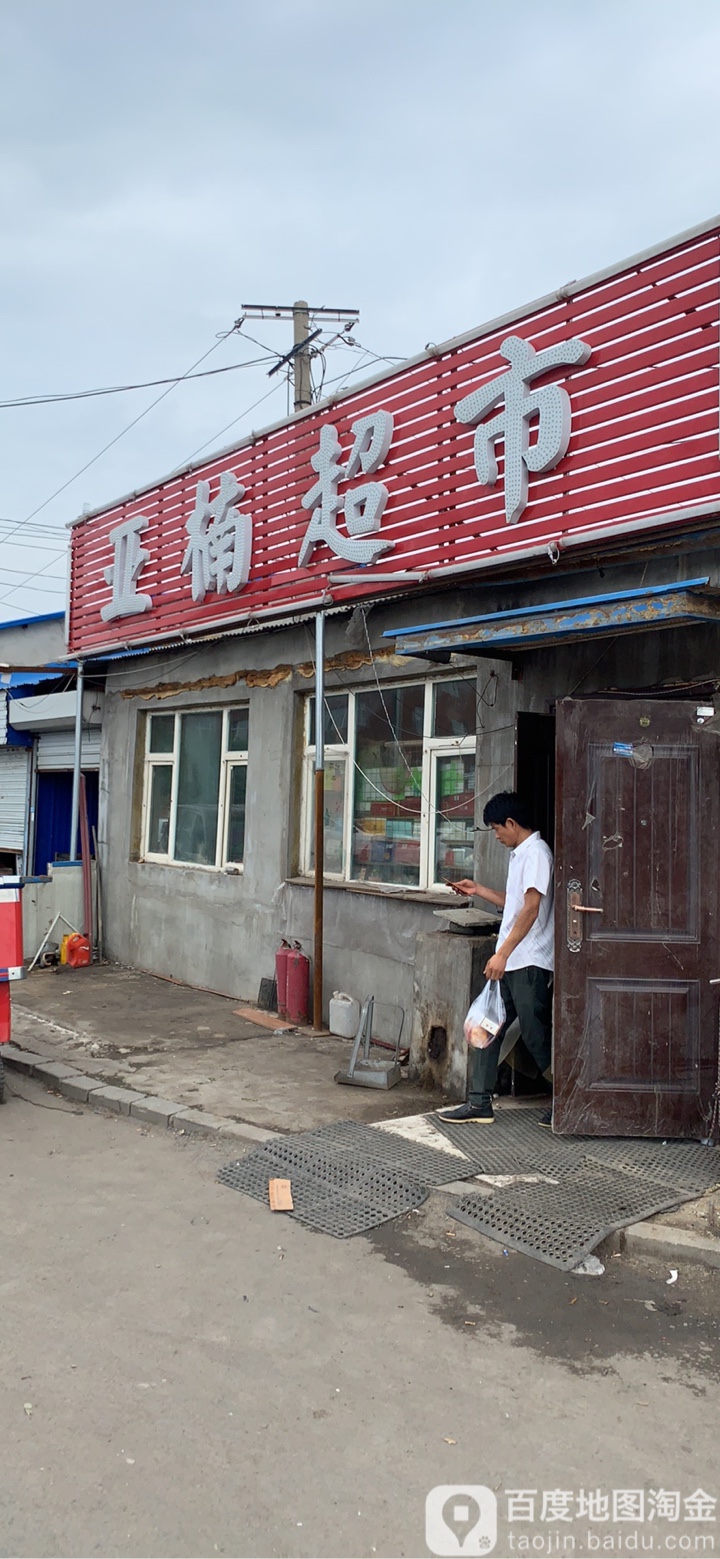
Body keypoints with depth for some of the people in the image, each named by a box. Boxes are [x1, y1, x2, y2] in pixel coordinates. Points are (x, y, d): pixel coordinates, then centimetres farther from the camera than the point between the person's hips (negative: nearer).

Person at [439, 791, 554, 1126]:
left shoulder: (536, 853, -13)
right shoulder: (519, 854, 17)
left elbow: (531, 909, -20)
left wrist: (502, 953, -22)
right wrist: (478, 890, 22)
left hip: (530, 963, -10)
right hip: (509, 962, 10)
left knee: (537, 1035, -1)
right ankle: (480, 1103, 12)